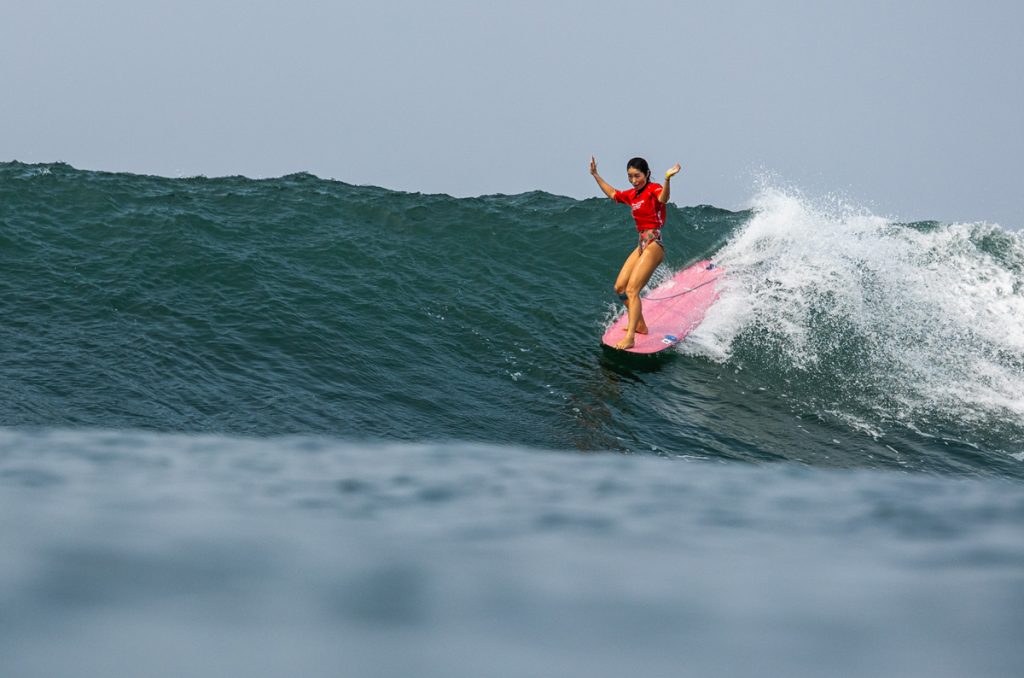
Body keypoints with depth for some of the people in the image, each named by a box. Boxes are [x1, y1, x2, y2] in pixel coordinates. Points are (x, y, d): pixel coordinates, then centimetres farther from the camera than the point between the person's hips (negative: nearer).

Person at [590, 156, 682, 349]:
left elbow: (663, 199, -35)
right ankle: (640, 325, 26)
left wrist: (667, 179, -52)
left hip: (653, 244, -9)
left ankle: (630, 338, -23)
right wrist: (596, 175, 36)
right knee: (620, 287, 13)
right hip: (642, 244, 9)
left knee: (632, 289, -18)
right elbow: (613, 194, 34)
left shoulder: (653, 189, -10)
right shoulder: (632, 195, 14)